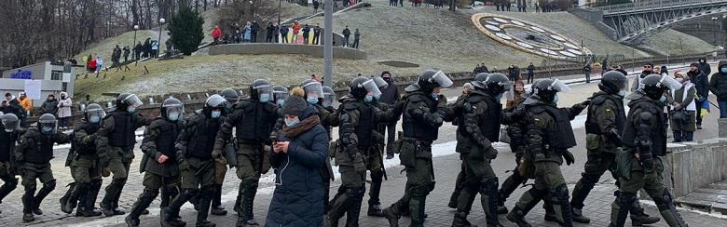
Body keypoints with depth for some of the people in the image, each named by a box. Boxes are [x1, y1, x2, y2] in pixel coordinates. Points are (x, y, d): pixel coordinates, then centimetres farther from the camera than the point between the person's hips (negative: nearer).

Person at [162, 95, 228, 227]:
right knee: (189, 191, -11)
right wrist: (181, 160, -12)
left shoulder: (219, 123, 4)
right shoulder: (195, 121, -10)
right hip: (192, 161, -5)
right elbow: (181, 140, -7)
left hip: (208, 162, 5)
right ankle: (168, 214, 6)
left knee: (208, 190, -1)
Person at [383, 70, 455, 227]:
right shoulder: (415, 101, -17)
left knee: (427, 185, 17)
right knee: (419, 189, -4)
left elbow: (448, 116, 15)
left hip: (423, 149, 10)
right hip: (416, 150, -10)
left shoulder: (427, 99, 13)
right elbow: (435, 120, -27)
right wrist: (442, 104, -11)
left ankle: (394, 211, 24)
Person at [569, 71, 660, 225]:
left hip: (613, 149, 10)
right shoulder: (605, 103, -18)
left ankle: (637, 214, 5)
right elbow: (608, 129, -27)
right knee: (589, 179, 3)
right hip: (601, 149, -10)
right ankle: (574, 209, 18)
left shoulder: (614, 101, 15)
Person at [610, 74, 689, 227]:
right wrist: (649, 167, -23)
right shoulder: (646, 110, -20)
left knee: (662, 198, 11)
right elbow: (643, 141, -25)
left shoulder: (651, 107, 13)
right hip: (637, 163, -10)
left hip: (647, 162, 10)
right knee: (625, 197, 2)